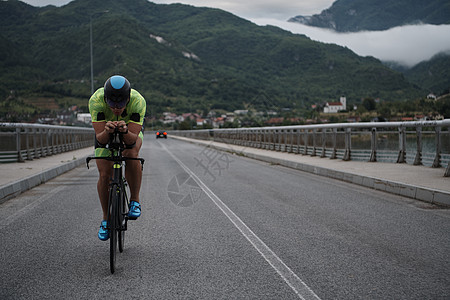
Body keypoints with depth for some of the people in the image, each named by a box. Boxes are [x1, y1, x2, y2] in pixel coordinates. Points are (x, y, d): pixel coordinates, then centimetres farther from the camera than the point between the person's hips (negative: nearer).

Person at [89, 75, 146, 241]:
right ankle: (106, 219, 12)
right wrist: (107, 131, -58)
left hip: (131, 131, -1)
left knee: (131, 153, -33)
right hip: (105, 133, 1)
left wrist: (125, 131, -60)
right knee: (104, 175, -9)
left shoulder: (138, 101, -38)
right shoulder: (96, 100, -37)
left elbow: (132, 139, -39)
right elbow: (100, 139, -37)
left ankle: (135, 201, -14)